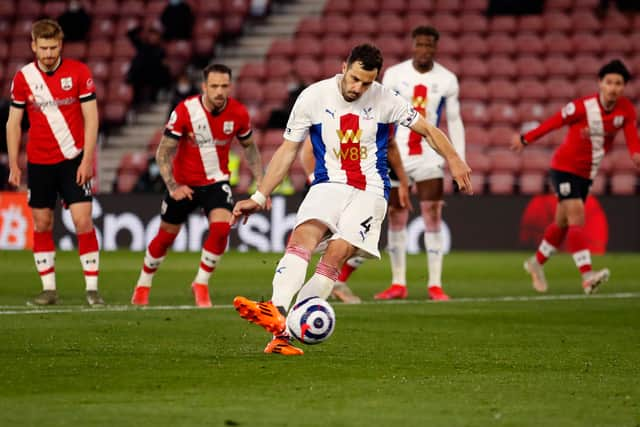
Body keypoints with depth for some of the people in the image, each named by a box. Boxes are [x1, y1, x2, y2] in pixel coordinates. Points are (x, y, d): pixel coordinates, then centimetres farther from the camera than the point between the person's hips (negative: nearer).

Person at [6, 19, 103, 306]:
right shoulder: (23, 77, 1)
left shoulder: (78, 72, -5)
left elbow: (91, 118, -4)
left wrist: (87, 159, -10)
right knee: (42, 224, 4)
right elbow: (13, 123, 7)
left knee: (83, 221, -9)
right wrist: (14, 166, 1)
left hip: (74, 161, -2)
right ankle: (49, 289, 13)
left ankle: (92, 288, -5)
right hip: (38, 163, 2)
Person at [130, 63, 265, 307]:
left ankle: (201, 284, -4)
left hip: (216, 182, 1)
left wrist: (260, 180, -2)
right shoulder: (185, 111, -21)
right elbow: (163, 152, -16)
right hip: (183, 184, -1)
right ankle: (143, 286, 32)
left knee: (221, 227, -23)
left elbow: (248, 146, 7)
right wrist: (172, 186, -27)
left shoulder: (238, 114, -12)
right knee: (166, 235, 10)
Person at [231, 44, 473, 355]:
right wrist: (260, 197, 1)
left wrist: (453, 159, -12)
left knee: (335, 256, -22)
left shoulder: (384, 100, -2)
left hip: (370, 192, -1)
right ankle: (277, 312, -48)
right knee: (303, 236, -29)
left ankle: (285, 332, -25)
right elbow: (287, 150, 5)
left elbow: (428, 129, 6)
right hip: (329, 185, 1)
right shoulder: (313, 97, -1)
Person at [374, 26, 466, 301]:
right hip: (397, 154, 1)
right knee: (396, 218, 3)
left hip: (429, 157, 0)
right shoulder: (394, 75, -1)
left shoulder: (447, 80, 0)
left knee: (433, 217, -7)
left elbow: (454, 121, 5)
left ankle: (435, 285, -3)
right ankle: (398, 284, 12)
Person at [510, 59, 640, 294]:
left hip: (586, 173, 6)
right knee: (577, 217, -19)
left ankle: (536, 263, 38)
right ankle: (587, 276, -28)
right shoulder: (582, 107, -21)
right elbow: (553, 122, -10)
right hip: (565, 168, -6)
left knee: (563, 223, 16)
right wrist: (525, 139, -2)